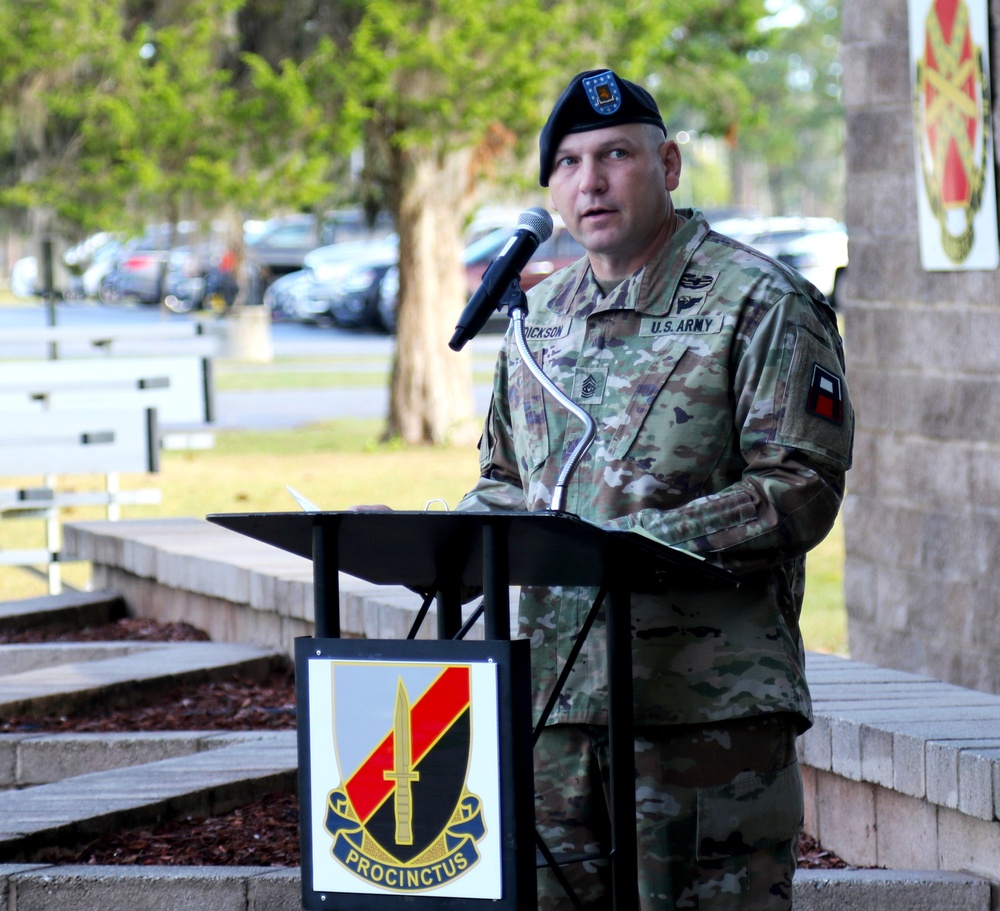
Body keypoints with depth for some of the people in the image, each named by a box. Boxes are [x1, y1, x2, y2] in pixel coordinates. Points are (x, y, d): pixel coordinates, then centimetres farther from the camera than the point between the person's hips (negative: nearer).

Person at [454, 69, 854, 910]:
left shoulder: (760, 304, -4)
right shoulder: (538, 317, 18)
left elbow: (802, 488, -11)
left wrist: (644, 542, -21)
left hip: (711, 703, -6)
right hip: (559, 692, 6)